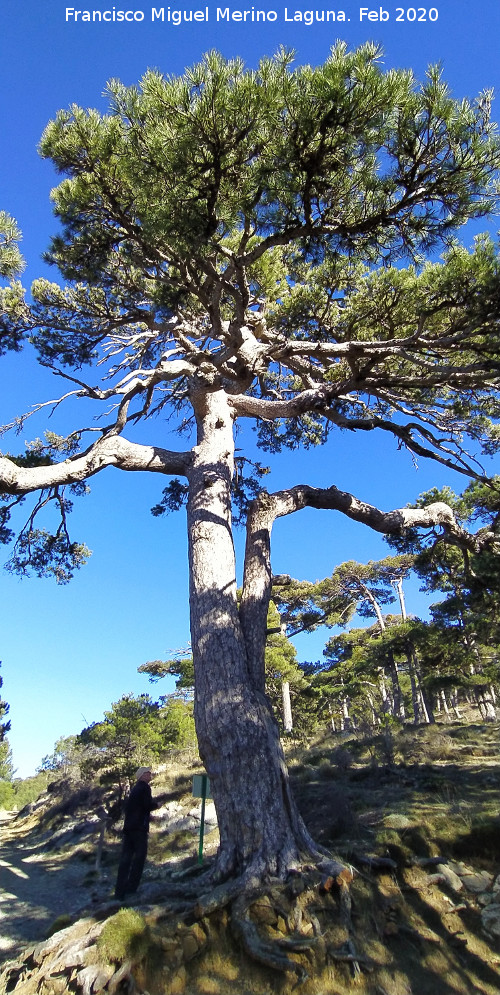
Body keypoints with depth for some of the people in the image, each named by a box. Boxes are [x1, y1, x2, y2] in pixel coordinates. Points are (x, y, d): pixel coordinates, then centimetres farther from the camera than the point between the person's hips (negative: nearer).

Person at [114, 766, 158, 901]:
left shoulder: (135, 788, 17)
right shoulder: (144, 787, -10)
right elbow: (148, 805, -18)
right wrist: (156, 804, 3)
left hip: (128, 827, 8)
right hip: (139, 827, -8)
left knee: (125, 858, 7)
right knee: (139, 857, 2)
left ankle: (120, 890, 7)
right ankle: (131, 888, 2)